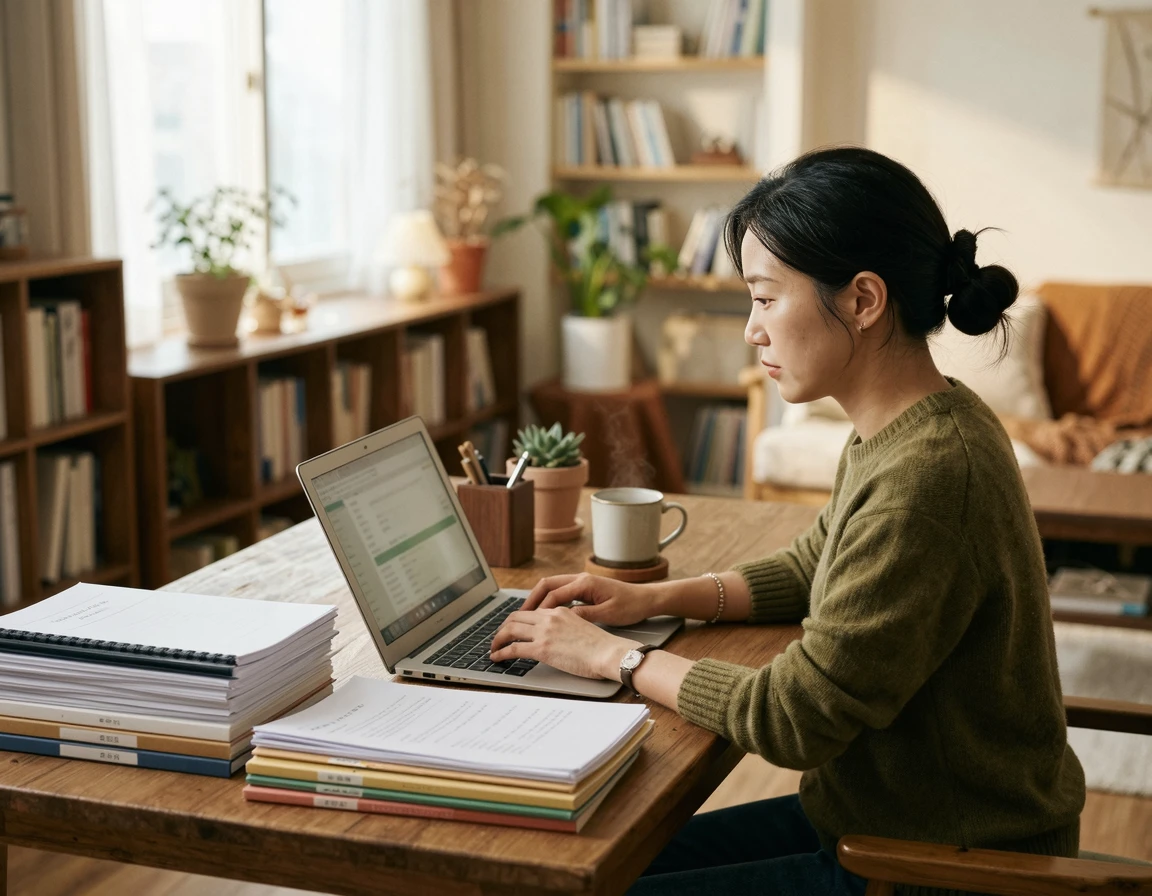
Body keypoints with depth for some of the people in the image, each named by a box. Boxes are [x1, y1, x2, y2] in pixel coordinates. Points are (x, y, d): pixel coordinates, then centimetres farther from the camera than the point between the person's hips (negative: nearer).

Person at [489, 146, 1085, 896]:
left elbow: (797, 718, -25)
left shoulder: (926, 480, -29)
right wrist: (656, 599, 4)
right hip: (892, 813, 9)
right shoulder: (915, 431, 2)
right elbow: (809, 572, 18)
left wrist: (612, 655, -13)